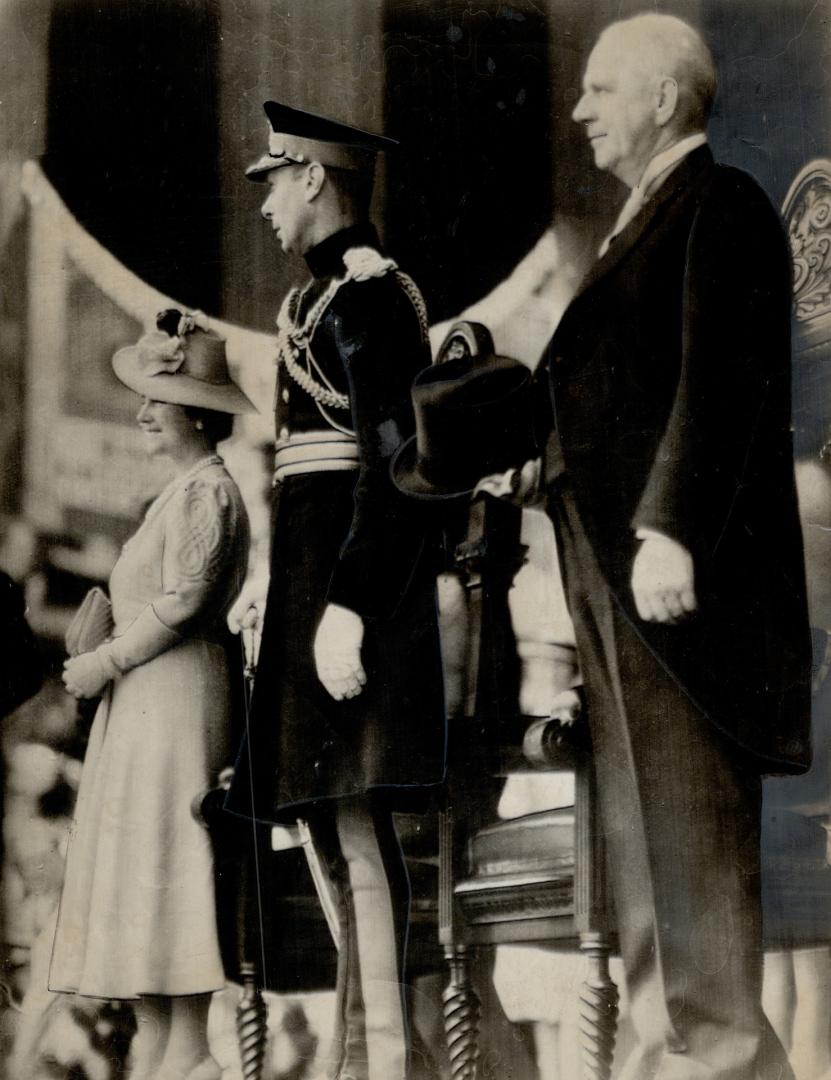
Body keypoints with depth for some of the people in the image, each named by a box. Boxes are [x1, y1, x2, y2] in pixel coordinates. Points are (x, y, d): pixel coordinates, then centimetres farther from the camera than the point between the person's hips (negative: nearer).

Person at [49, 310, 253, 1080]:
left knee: (170, 855, -8)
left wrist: (104, 662, -11)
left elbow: (182, 602, -17)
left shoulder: (206, 490, -11)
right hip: (142, 700, 10)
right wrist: (104, 657, 8)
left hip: (178, 694, -10)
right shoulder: (179, 491, 19)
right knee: (140, 866, 8)